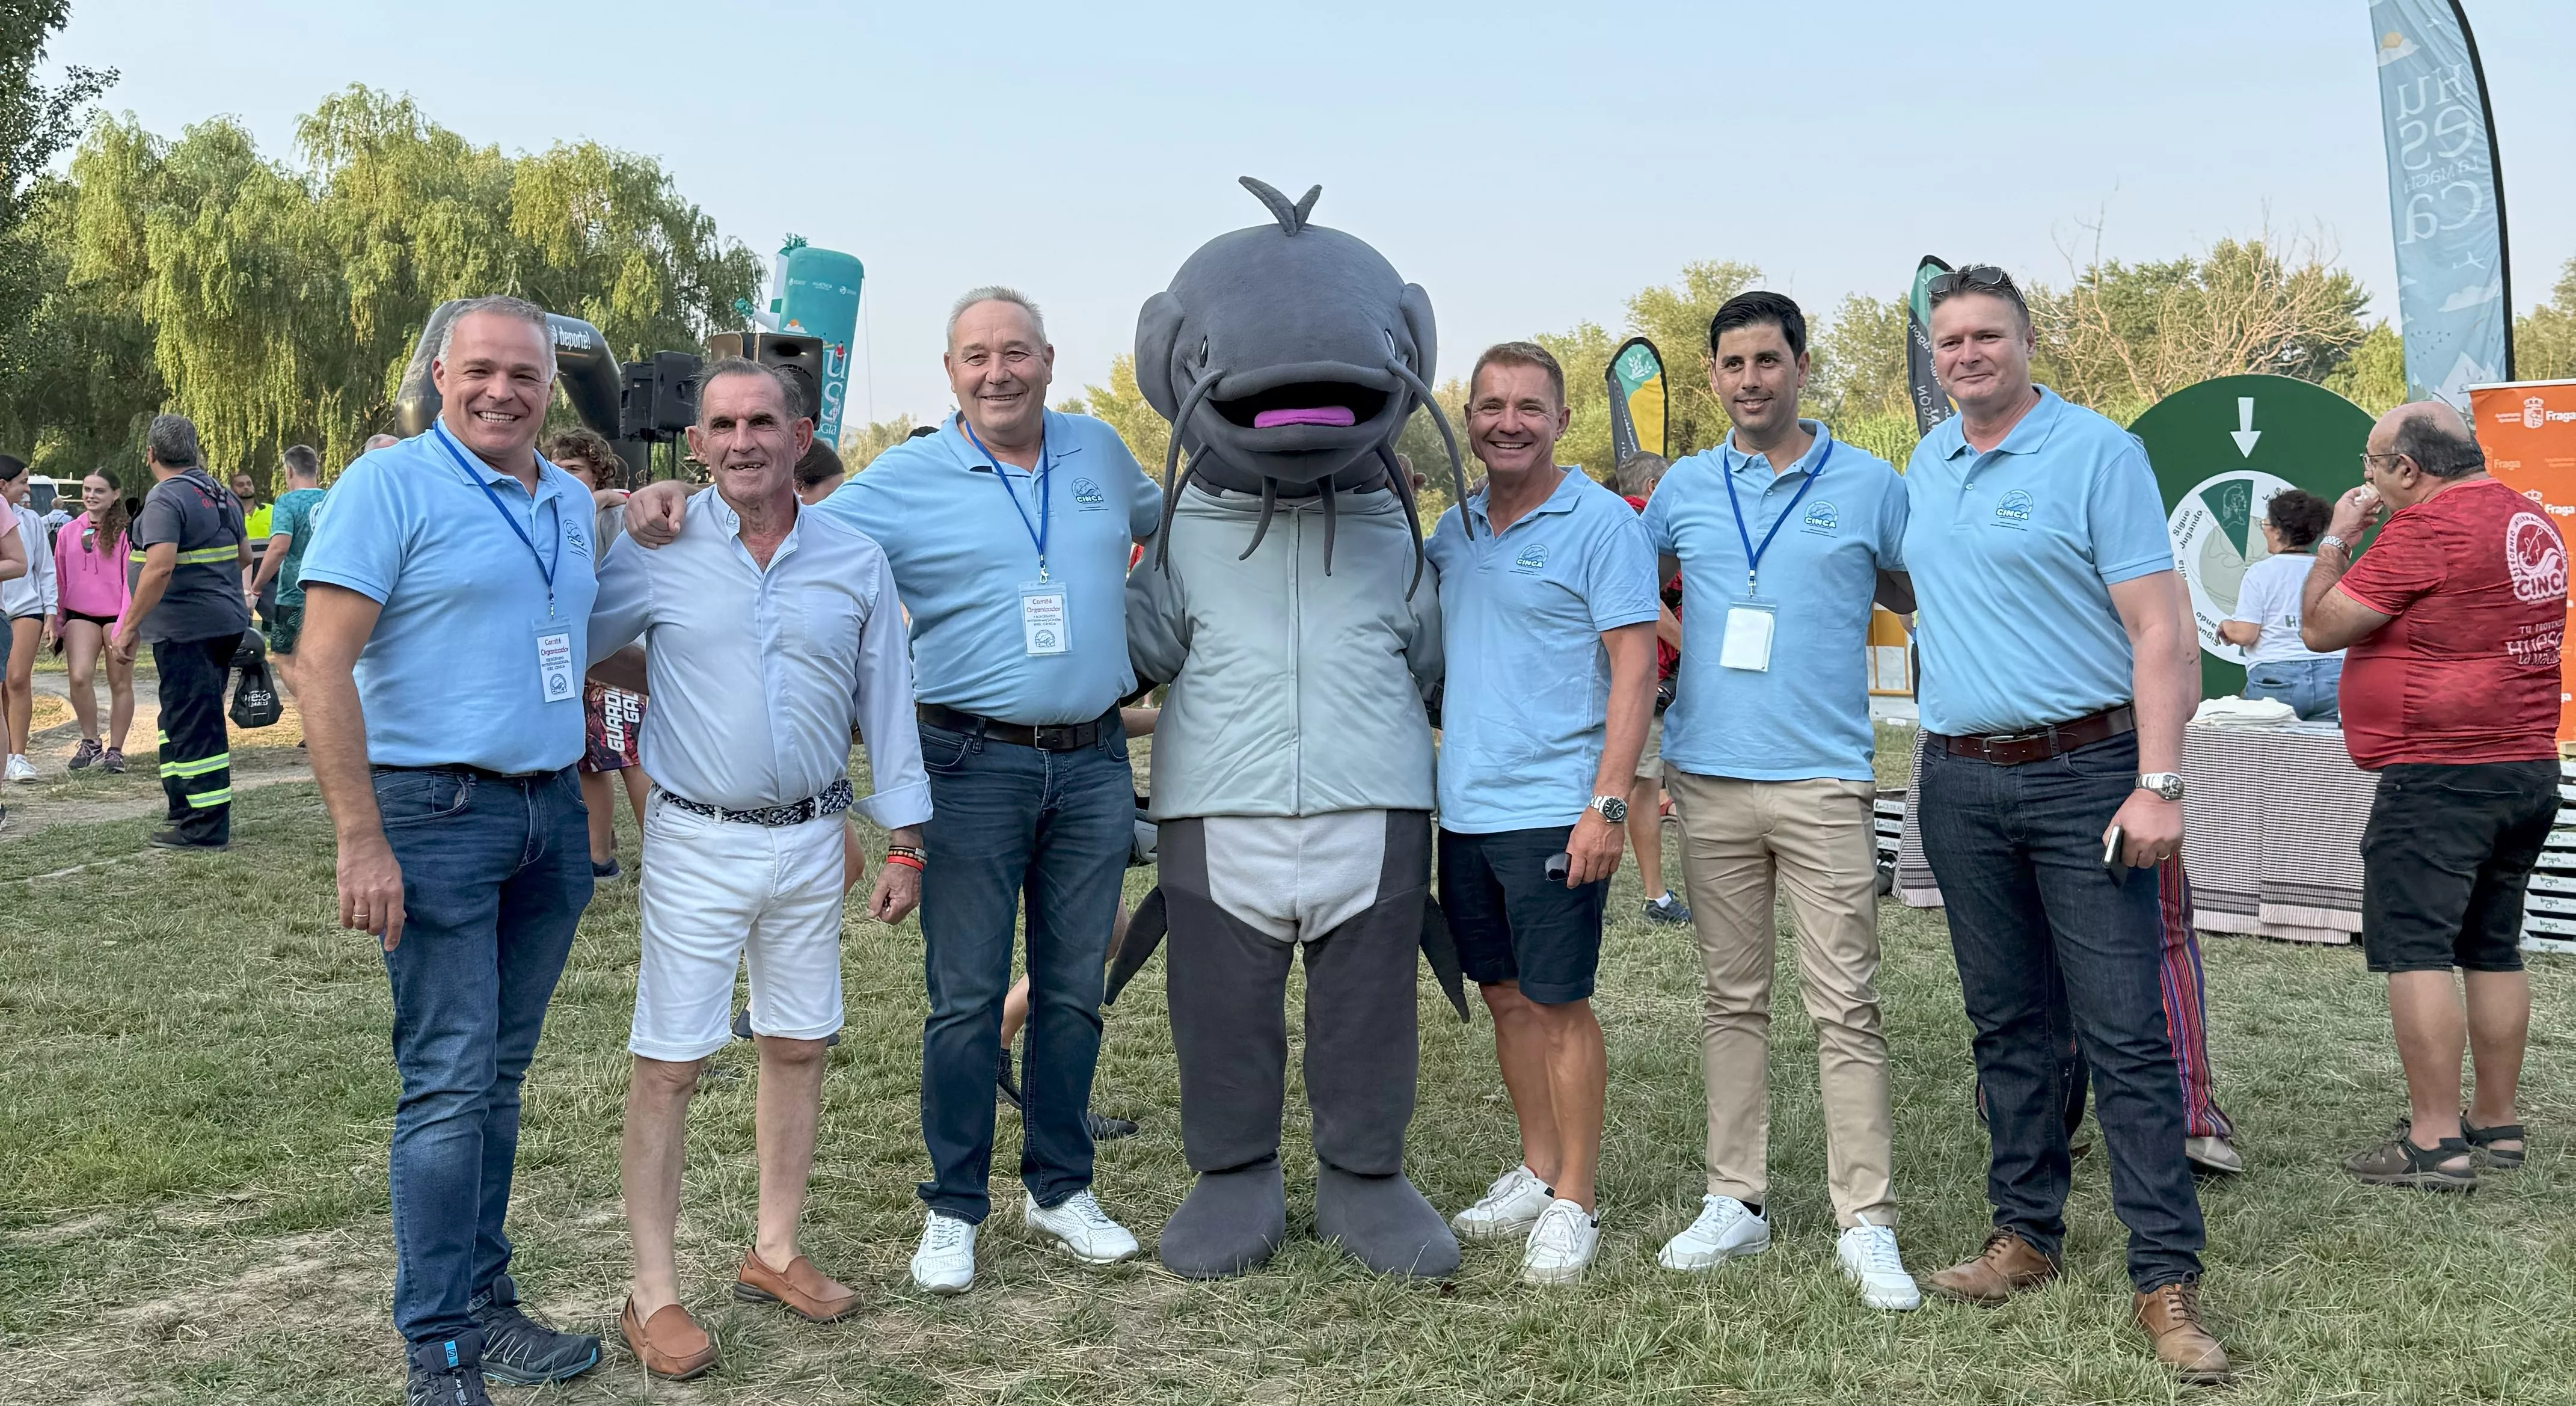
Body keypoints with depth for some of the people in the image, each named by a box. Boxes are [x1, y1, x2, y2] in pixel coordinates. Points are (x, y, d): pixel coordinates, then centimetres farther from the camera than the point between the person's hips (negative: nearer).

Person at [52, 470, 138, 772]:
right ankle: (90, 742, 6)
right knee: (80, 677, -12)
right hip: (80, 615, 3)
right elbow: (59, 581, 14)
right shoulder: (69, 532, 9)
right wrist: (57, 624, 12)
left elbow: (131, 579, -8)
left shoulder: (126, 531, -5)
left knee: (120, 683, 5)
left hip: (117, 614, -3)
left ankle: (115, 750, 16)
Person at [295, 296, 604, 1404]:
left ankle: (482, 1302, 25)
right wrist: (361, 841, -18)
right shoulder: (390, 485, -7)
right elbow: (322, 663, -13)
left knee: (500, 1074, 13)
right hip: (437, 812, -6)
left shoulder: (572, 503, 14)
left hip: (552, 810, 6)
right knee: (449, 1084, -4)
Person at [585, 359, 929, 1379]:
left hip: (812, 839, 3)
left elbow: (887, 704, 6)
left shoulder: (857, 560, 2)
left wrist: (906, 843, 6)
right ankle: (653, 1294, 9)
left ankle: (774, 1253, 29)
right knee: (669, 1064, -1)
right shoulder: (657, 553, -5)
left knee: (798, 1048, 12)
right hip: (696, 843, -3)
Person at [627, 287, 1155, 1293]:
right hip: (974, 766, -3)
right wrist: (682, 507, -22)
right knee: (965, 999, 1)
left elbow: (1166, 519, 30)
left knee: (1073, 990, 11)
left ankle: (1060, 1189, 26)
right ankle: (953, 1210, 15)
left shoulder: (1099, 452, 10)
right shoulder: (906, 480, -2)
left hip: (1093, 764, 3)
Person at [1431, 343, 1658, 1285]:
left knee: (1558, 1002, 0)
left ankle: (1574, 1202, 11)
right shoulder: (1452, 528, 12)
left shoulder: (1600, 521, -7)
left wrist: (1609, 801, -18)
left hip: (1554, 809, -6)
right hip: (1465, 807, 7)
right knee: (1506, 995, 14)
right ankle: (1535, 1172, 28)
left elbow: (1635, 669, -12)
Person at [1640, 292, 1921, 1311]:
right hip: (1710, 777, 3)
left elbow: (1931, 603, 12)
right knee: (1731, 999, 10)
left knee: (1846, 1007, -3)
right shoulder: (1683, 489, 9)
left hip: (1824, 779, -3)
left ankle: (1866, 1224, 4)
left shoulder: (1869, 485, 3)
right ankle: (1735, 1201, 19)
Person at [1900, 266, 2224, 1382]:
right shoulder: (1926, 465, 13)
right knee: (2006, 1023, 13)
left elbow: (2161, 629, -10)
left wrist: (2159, 784, -18)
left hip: (2082, 774, -6)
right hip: (1959, 780, 6)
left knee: (2126, 1032, -5)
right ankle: (2025, 1234, 24)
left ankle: (2165, 1280, 0)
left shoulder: (2097, 453, -6)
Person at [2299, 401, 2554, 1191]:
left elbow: (2320, 628, -12)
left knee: (2414, 952, -6)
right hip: (2528, 767, 10)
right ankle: (2496, 1126, 21)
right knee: (2494, 950, 15)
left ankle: (2434, 1143, -6)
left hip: (2442, 775, -10)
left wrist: (2336, 539, 0)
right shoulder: (2530, 520, 14)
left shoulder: (2426, 526, -16)